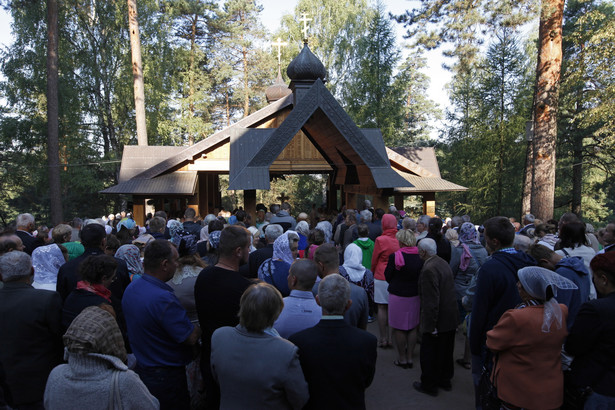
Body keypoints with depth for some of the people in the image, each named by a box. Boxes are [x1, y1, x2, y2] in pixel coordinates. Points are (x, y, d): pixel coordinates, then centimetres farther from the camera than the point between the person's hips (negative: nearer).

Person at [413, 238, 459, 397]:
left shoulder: (429, 269, -25)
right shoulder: (443, 263, 4)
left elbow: (431, 300, -27)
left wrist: (431, 325, -20)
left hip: (438, 320, -9)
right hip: (451, 317, 9)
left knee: (429, 354, 8)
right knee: (445, 352, 22)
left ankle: (429, 385, 22)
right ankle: (445, 380, 38)